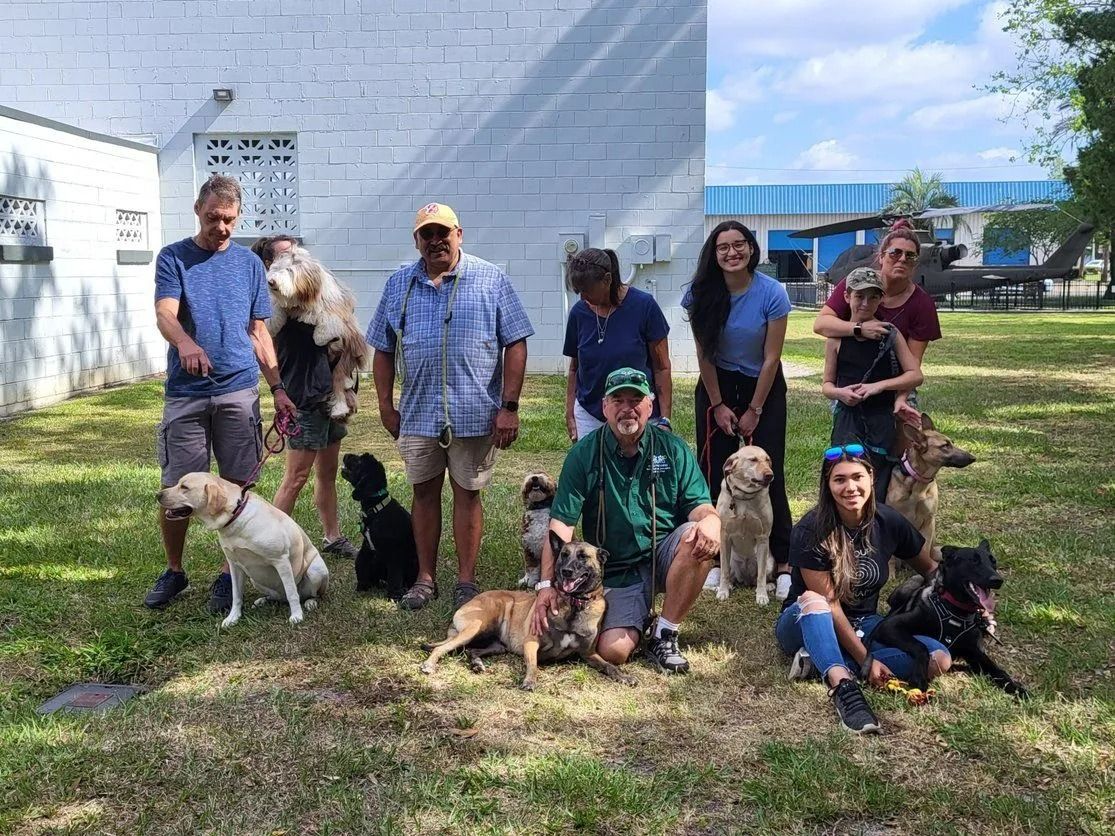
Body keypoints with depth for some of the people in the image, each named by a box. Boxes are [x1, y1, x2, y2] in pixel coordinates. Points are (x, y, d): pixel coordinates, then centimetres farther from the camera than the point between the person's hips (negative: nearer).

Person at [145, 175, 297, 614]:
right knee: (176, 490, 2)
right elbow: (164, 315, -13)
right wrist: (185, 342, -36)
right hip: (186, 392, -1)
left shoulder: (249, 263, 10)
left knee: (236, 487, 3)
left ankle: (228, 575, 17)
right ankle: (174, 571, 23)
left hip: (239, 391, 2)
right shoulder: (173, 258, 2)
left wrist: (277, 388, 5)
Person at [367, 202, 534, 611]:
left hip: (474, 412, -3)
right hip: (418, 413, 3)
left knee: (467, 493, 6)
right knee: (424, 492, 11)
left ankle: (466, 581, 17)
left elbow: (515, 345, -4)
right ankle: (425, 578, 24)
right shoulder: (399, 285, 8)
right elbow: (383, 350, 12)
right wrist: (386, 406, 7)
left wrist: (509, 407, -9)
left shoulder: (491, 280, -1)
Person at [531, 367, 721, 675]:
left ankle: (664, 636, -13)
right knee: (613, 651, -22)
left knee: (702, 539, -31)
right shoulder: (584, 455, -6)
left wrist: (709, 522, -30)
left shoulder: (672, 448, -1)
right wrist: (547, 584, -22)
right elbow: (561, 525, -11)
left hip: (665, 554, 2)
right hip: (616, 571, -2)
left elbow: (700, 507, -4)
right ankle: (640, 611, 16)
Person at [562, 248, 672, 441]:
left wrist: (664, 420, -8)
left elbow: (661, 368, -5)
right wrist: (569, 415, 6)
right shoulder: (579, 312, 1)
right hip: (589, 415, 3)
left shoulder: (643, 305, -9)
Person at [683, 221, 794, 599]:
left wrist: (754, 411, -10)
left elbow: (771, 358, -12)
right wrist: (718, 405, -5)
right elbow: (704, 353, -5)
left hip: (763, 386, -2)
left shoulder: (772, 293, -17)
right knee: (714, 474, 0)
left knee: (768, 473, -6)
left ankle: (783, 563, -1)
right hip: (716, 385, 2)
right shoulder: (701, 293, -12)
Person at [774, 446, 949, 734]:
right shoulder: (811, 531, -20)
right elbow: (829, 604, -20)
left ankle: (820, 662, -24)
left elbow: (930, 569, 10)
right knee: (812, 600, -39)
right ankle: (843, 687, -53)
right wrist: (865, 659, -22)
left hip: (863, 625, 5)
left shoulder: (889, 523, -6)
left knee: (939, 659, -20)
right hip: (805, 625, -5)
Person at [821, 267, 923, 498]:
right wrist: (839, 392, -15)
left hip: (882, 418, 0)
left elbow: (915, 375, 0)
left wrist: (879, 385, -12)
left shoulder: (890, 335, 2)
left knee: (877, 485, 2)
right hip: (847, 418, 0)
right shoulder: (836, 338, 2)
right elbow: (827, 384, 8)